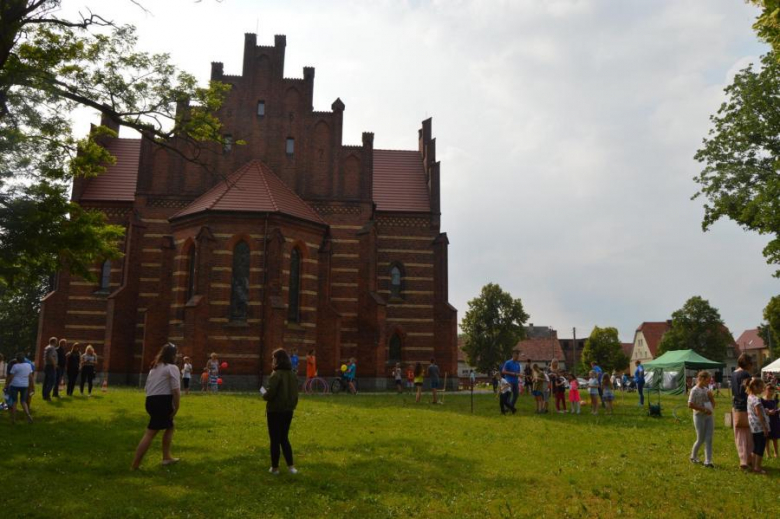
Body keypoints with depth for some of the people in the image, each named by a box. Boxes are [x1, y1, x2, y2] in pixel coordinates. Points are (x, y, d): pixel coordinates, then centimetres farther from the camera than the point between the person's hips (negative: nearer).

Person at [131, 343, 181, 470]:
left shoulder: (154, 367, 19)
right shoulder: (172, 368, -6)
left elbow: (146, 388, 19)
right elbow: (176, 391, -15)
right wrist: (176, 409, -9)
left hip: (150, 401, 8)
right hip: (163, 402, -8)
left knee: (169, 427, 22)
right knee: (150, 433, -5)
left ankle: (166, 457, 24)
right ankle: (135, 465, -6)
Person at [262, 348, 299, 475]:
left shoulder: (276, 375, -17)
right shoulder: (293, 375, 4)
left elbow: (270, 394, -21)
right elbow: (295, 394, 8)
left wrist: (264, 395, 0)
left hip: (275, 411, -6)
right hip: (288, 410, 6)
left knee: (275, 440, 6)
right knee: (284, 438, 17)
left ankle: (275, 467, 15)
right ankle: (290, 466, 12)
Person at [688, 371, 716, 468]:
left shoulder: (707, 389, 10)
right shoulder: (695, 390, -11)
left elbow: (713, 404, 15)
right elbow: (690, 405, -16)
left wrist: (711, 396, -3)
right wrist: (703, 409, -19)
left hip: (709, 416, 6)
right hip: (699, 416, -6)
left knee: (709, 439, 0)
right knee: (701, 439, 1)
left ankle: (708, 461, 1)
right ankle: (693, 457, 22)